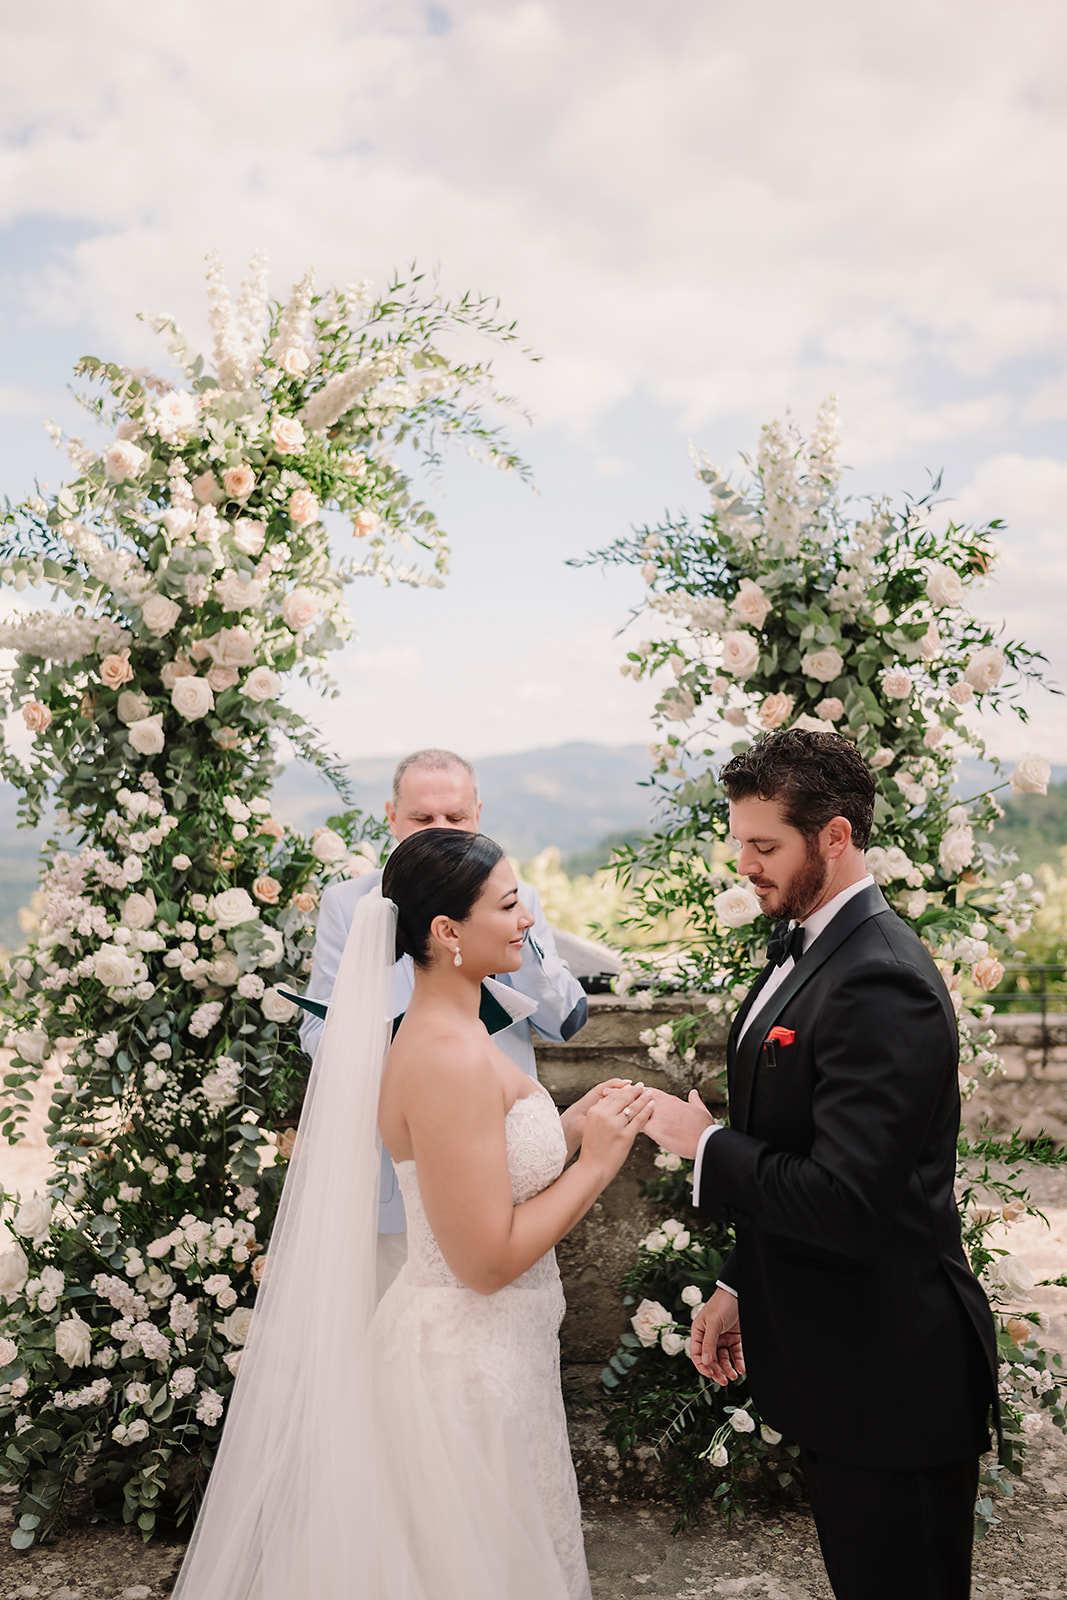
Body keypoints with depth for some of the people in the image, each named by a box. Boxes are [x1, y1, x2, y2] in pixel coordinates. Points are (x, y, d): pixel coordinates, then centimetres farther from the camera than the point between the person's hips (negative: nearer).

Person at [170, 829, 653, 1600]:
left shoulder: (447, 1033, 4)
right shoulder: (449, 1059, -26)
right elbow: (488, 1259, -25)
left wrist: (566, 1133, 2)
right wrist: (595, 1161, -17)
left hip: (489, 1352, 10)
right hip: (471, 1368, -10)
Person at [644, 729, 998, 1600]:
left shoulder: (881, 983, -25)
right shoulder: (802, 949, 7)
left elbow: (843, 1202, -30)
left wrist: (705, 1143, -17)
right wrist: (740, 1285, 16)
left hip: (890, 1373, -10)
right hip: (837, 1360, 10)